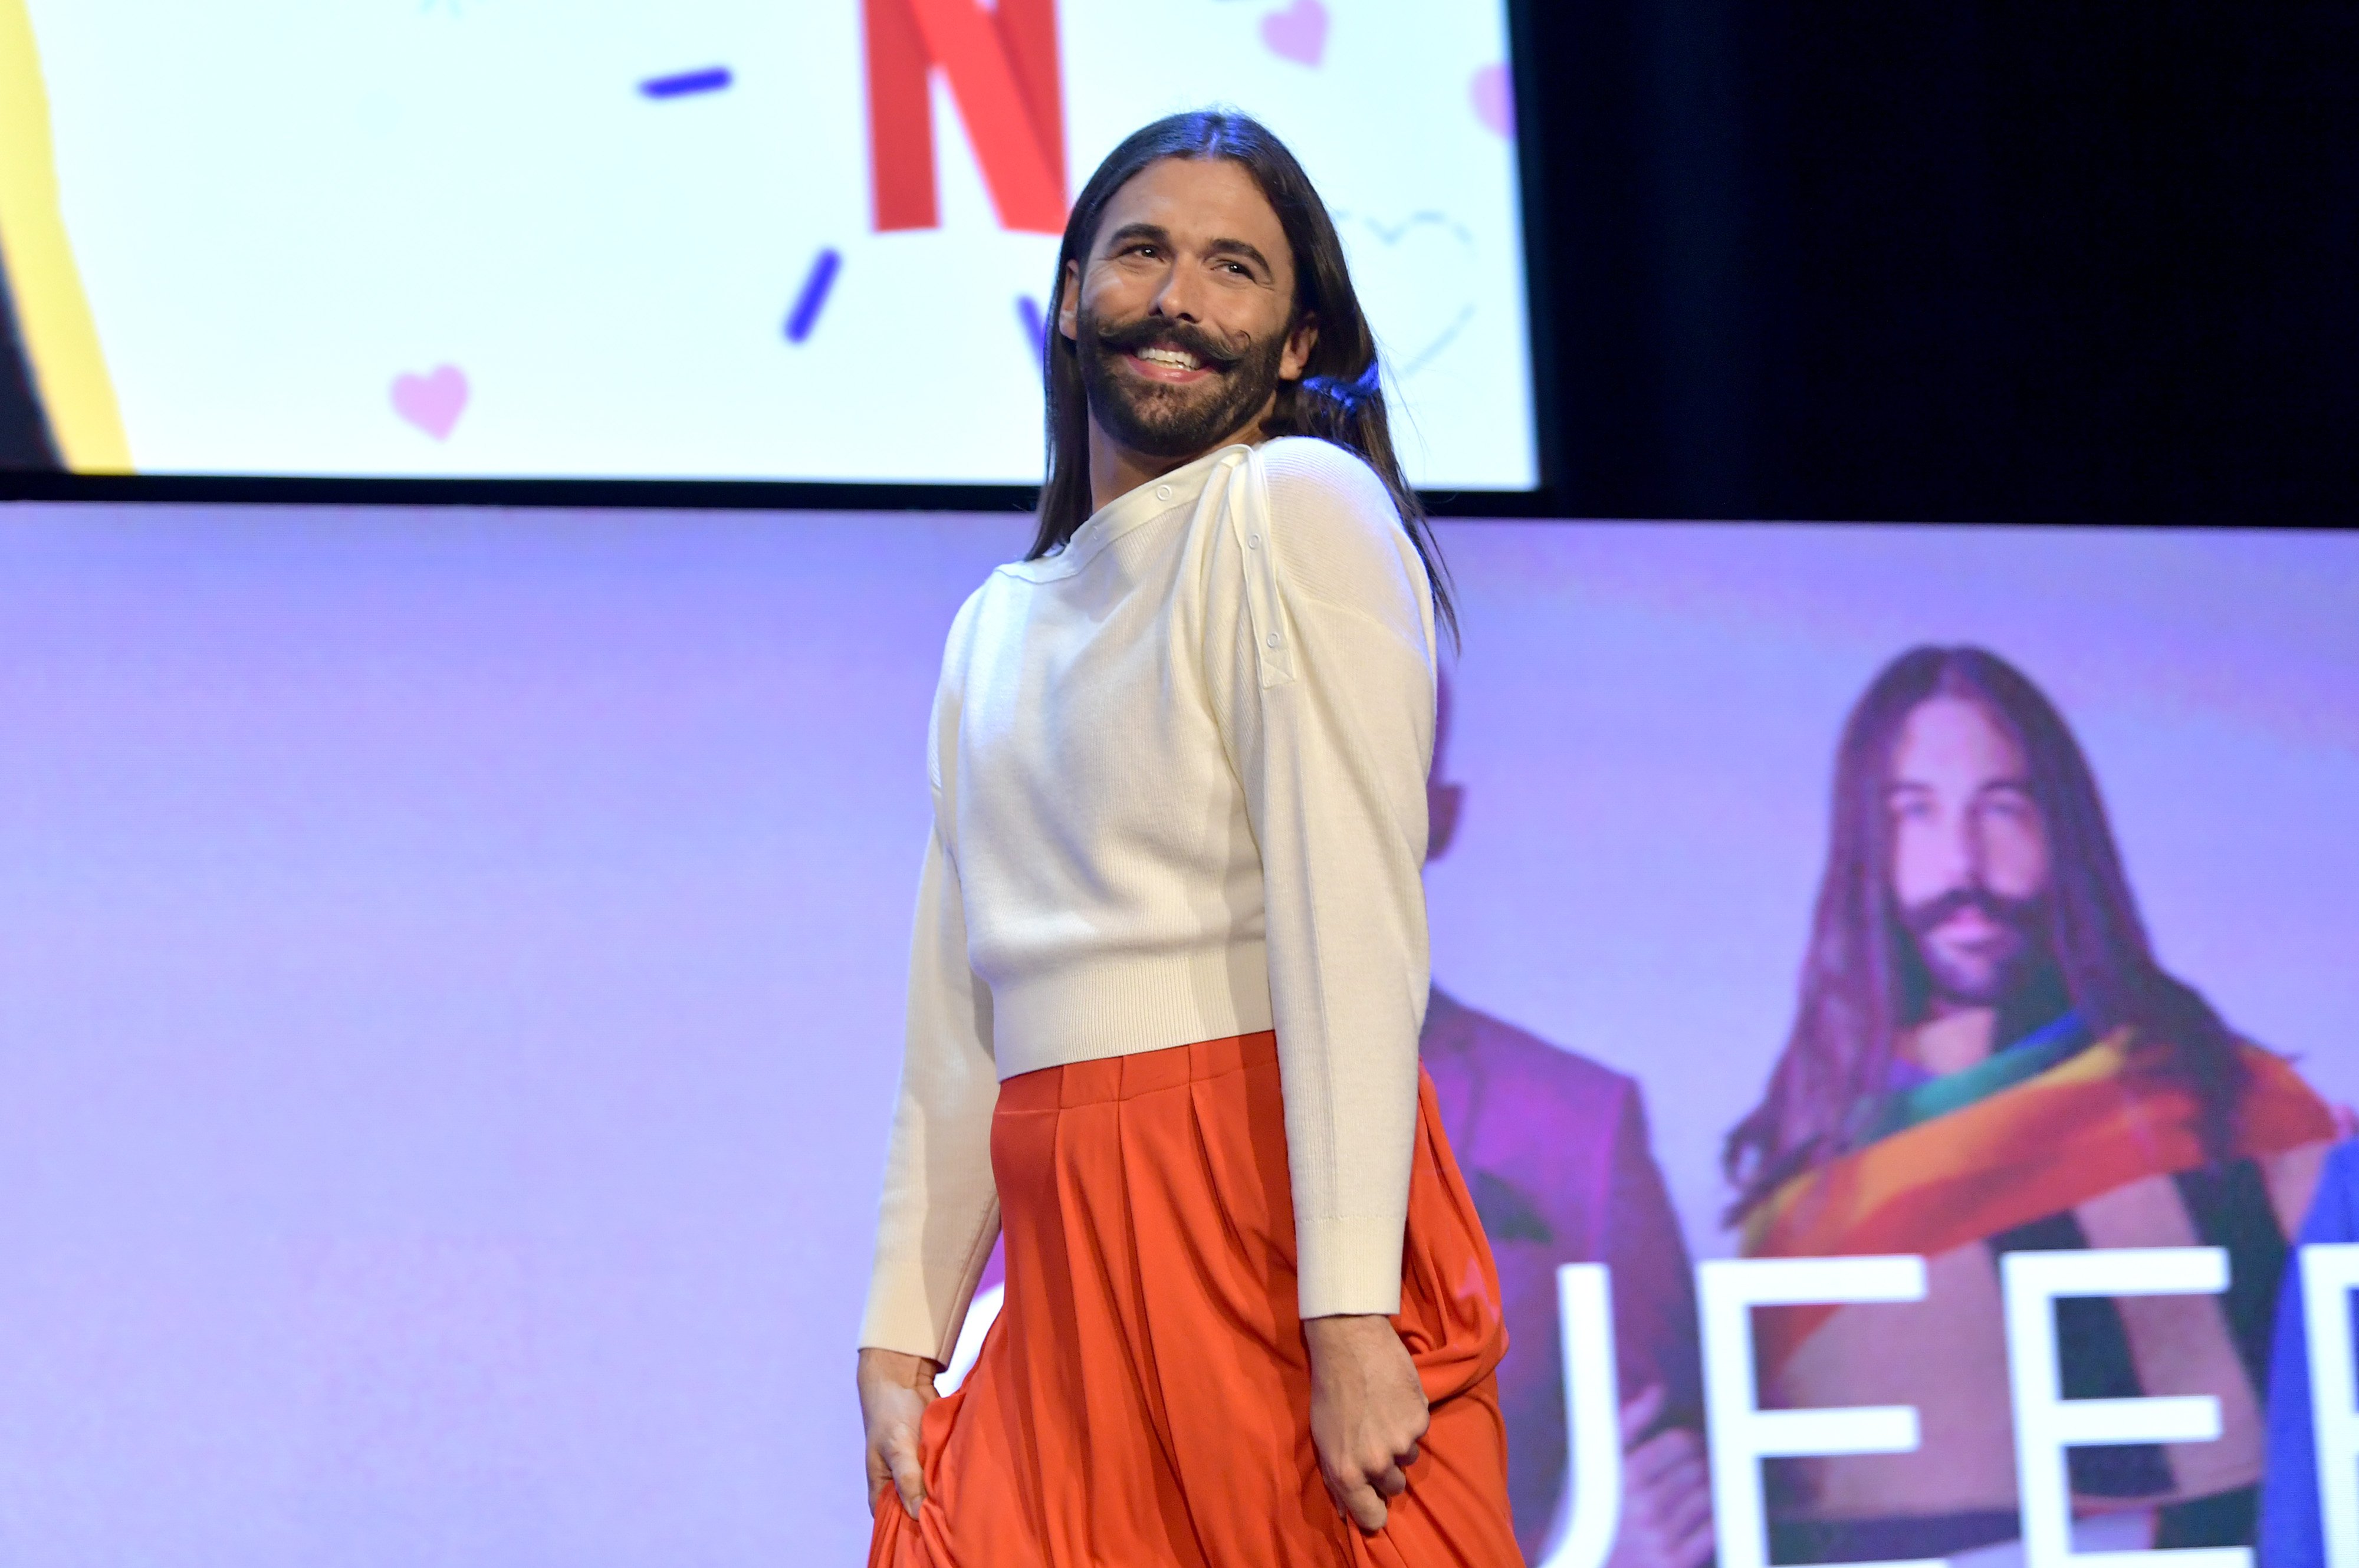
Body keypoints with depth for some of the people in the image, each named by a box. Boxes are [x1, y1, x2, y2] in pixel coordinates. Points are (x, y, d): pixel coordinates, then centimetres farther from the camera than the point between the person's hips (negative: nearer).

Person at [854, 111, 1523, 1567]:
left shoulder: (1295, 506, -2)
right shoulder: (997, 630, 22)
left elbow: (1354, 928, -12)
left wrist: (1353, 1323, -19)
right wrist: (902, 1339, 11)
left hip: (1267, 1219, -6)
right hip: (1073, 1257, 6)